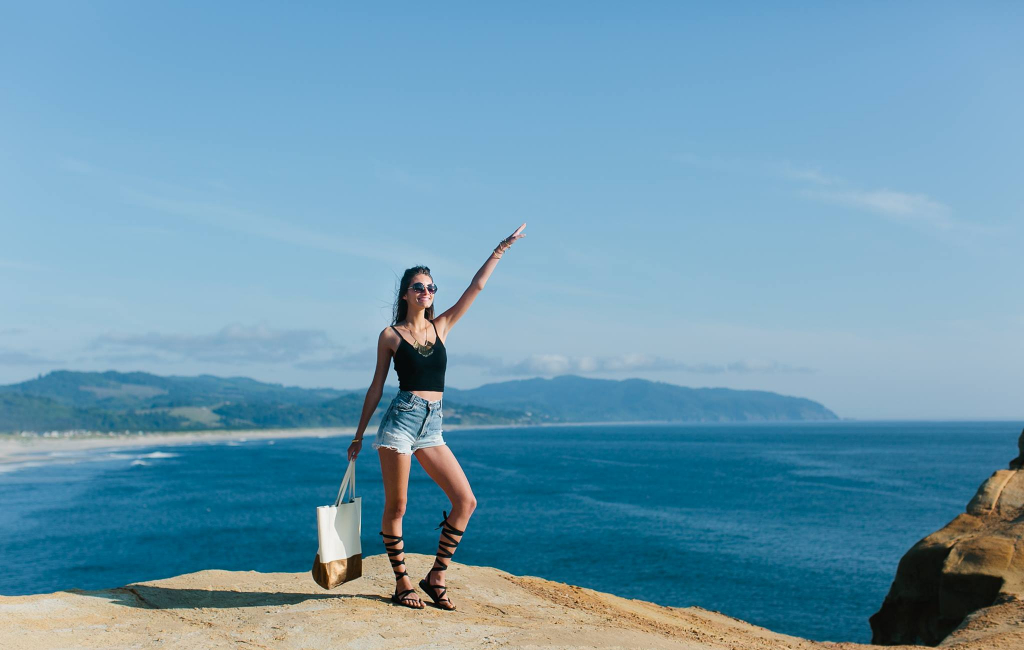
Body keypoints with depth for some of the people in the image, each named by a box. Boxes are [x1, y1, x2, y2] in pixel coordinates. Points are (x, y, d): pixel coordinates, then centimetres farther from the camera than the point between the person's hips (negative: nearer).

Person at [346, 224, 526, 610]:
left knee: (465, 501, -4)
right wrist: (358, 434, 9)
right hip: (401, 421, -4)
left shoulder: (441, 326, 13)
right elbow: (377, 387, 8)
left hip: (432, 427, 4)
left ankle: (436, 578, 7)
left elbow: (476, 287, 10)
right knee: (395, 507, -1)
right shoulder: (391, 335, 4)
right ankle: (402, 583, 14)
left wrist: (501, 249, 8)